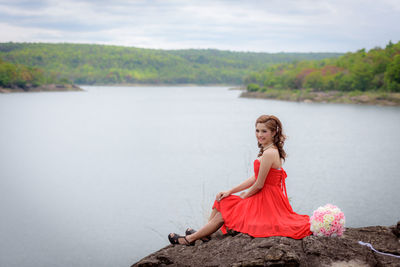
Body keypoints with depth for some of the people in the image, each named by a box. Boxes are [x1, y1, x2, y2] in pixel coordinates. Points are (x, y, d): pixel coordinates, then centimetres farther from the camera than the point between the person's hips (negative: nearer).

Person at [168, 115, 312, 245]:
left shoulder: (269, 153, -24)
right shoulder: (270, 150, 9)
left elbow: (259, 185, -20)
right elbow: (255, 178, 12)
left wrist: (245, 195, 1)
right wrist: (230, 191, 9)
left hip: (266, 201, -9)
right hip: (264, 198, 9)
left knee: (223, 213, 1)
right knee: (222, 201, 15)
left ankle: (190, 239, 16)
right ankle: (203, 233, 24)